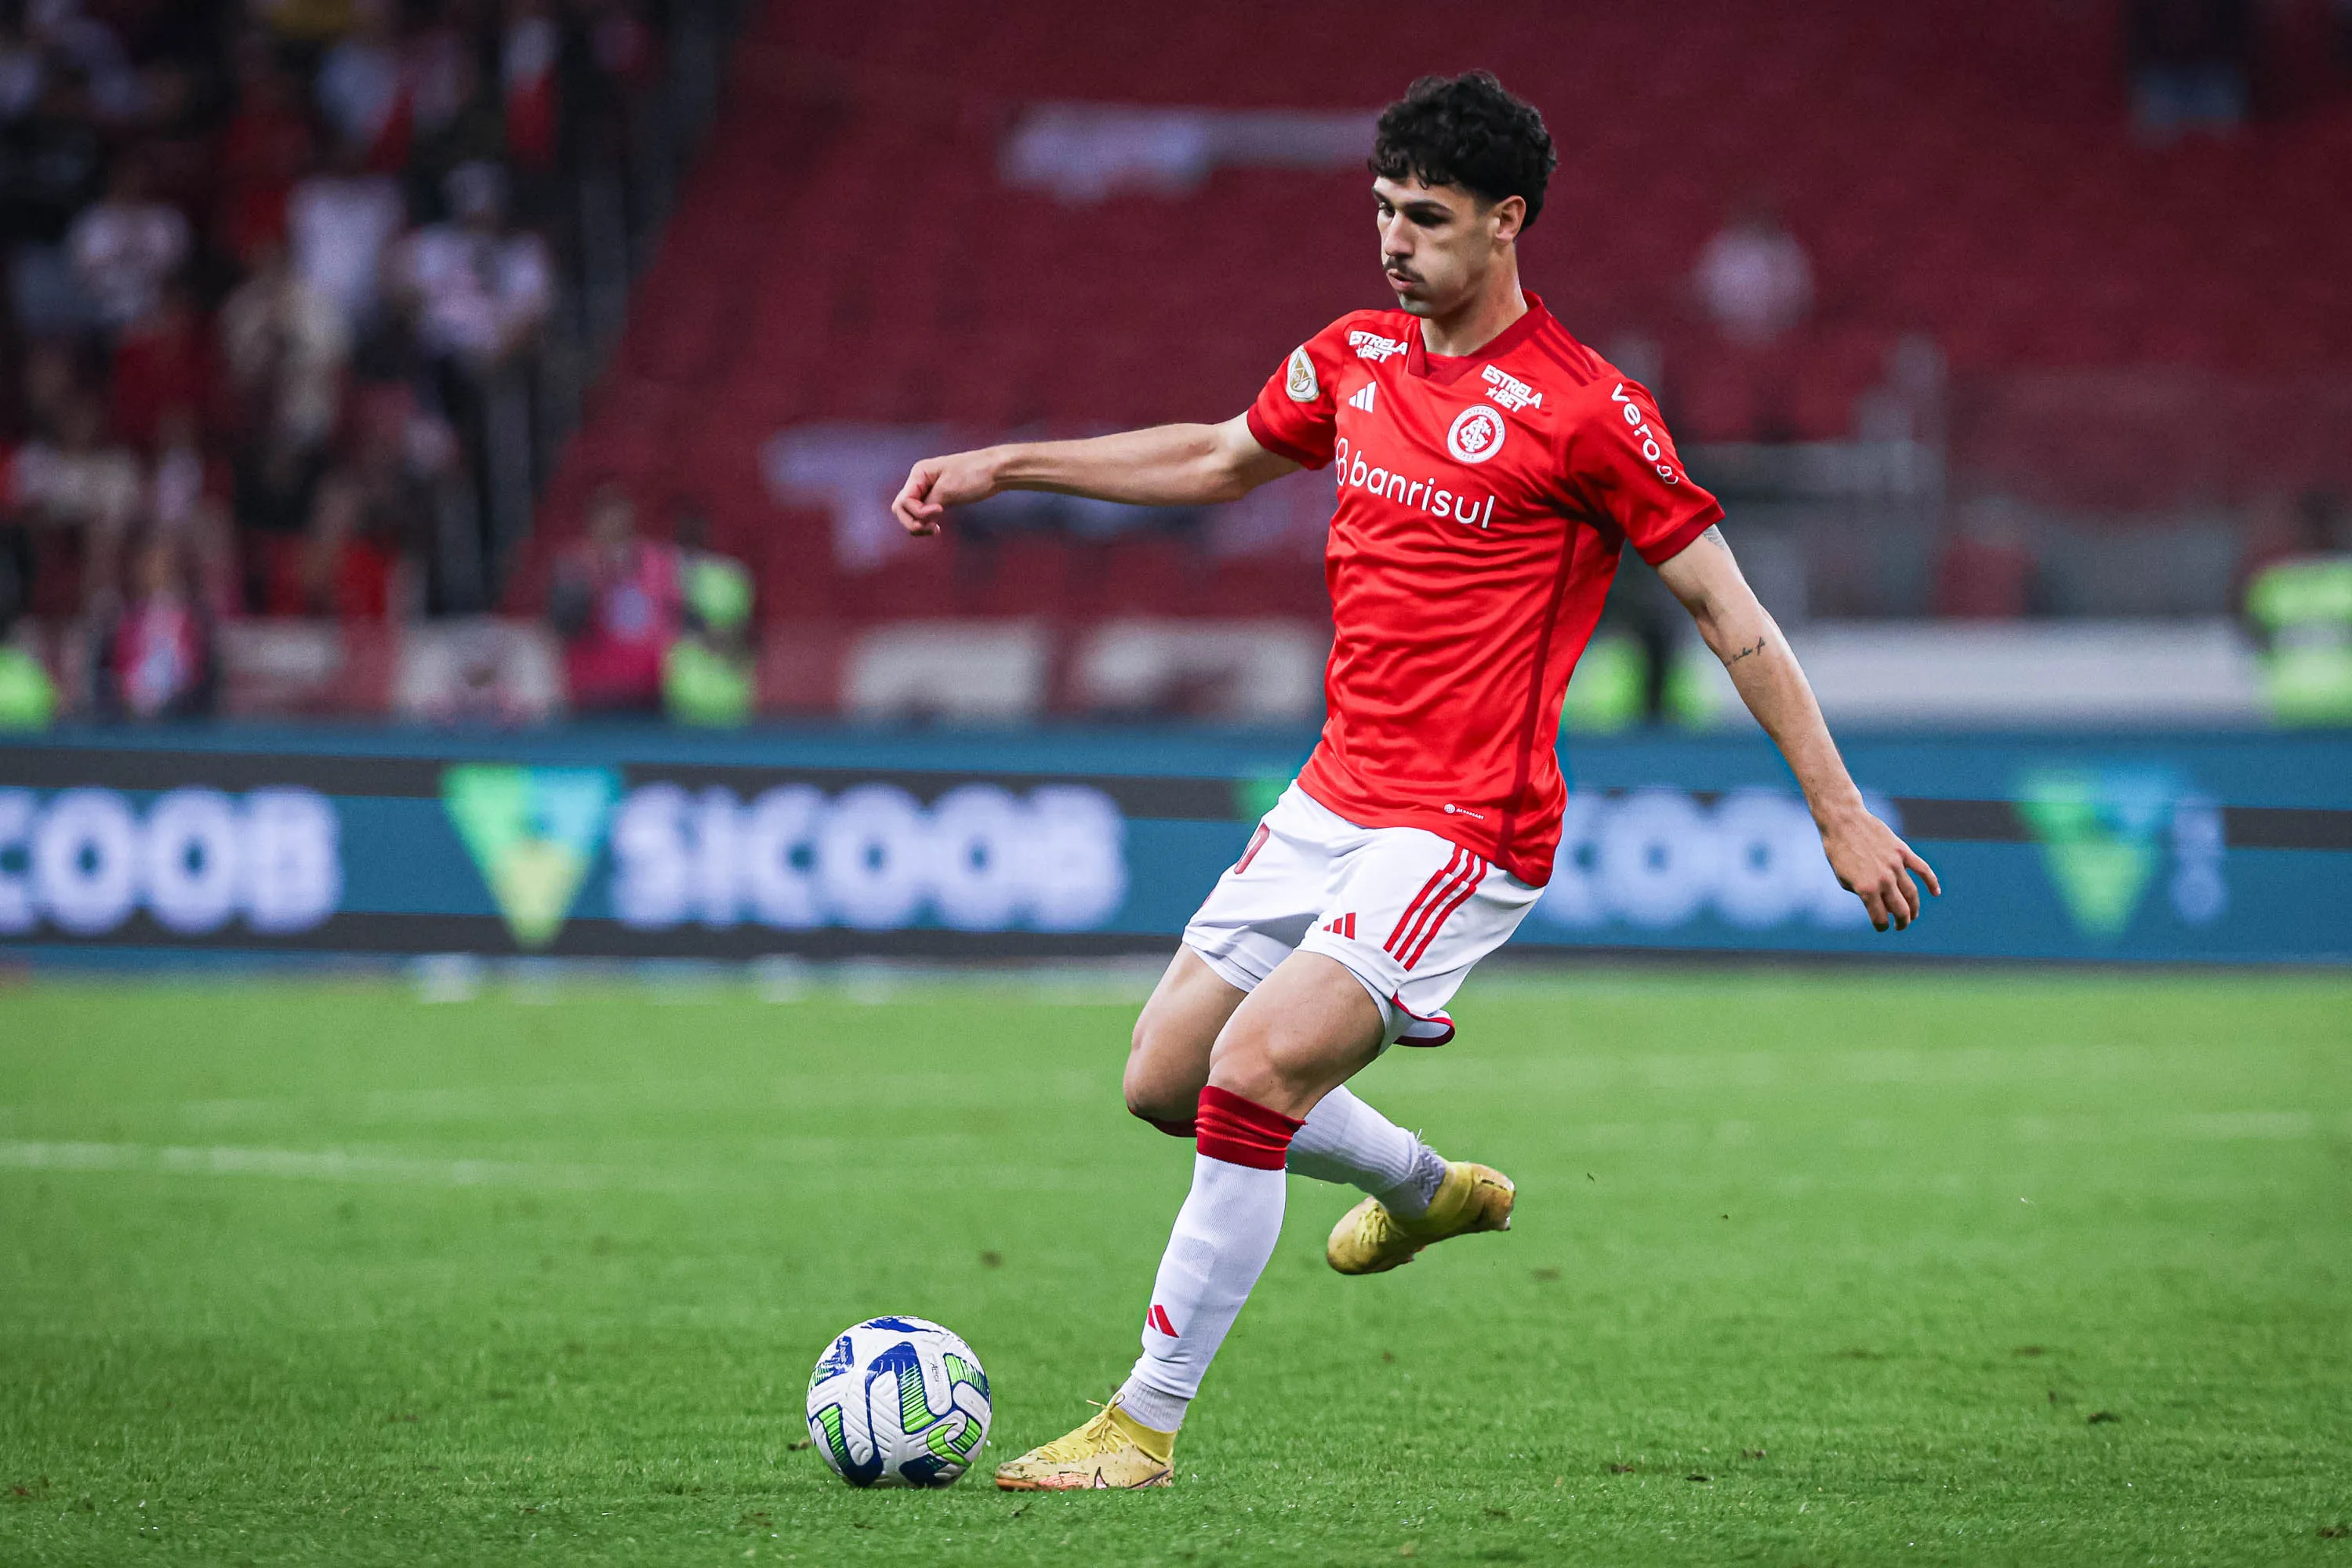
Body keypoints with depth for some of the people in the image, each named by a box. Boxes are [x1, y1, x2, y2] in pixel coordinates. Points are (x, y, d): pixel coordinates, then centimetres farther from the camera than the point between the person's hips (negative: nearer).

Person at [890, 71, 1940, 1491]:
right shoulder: (1356, 357, 7)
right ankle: (1428, 1189, 37)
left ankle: (1147, 1425, -12)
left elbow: (1729, 613, -9)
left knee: (1254, 1071, -22)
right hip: (1333, 799, 8)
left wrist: (1841, 813, -10)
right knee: (1164, 1081, 11)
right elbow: (1219, 459, 26)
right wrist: (1006, 465, 24)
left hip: (1464, 831, -8)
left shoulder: (1584, 409, -13)